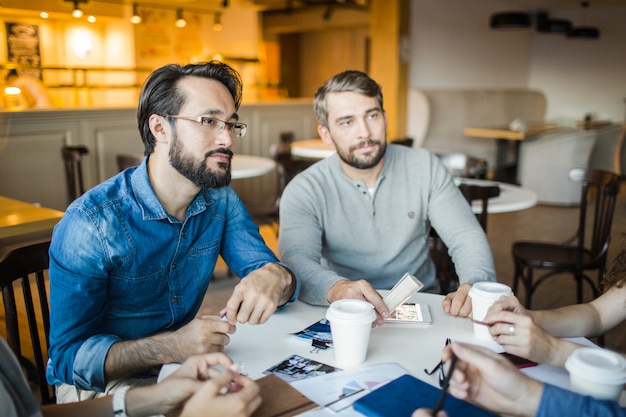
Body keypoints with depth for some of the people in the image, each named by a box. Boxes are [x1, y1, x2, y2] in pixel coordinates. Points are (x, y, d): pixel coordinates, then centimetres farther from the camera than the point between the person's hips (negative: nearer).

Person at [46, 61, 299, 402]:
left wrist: (274, 278, -30)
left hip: (184, 364, 6)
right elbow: (68, 357, -21)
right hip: (103, 384, -5)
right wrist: (172, 347, -37)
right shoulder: (90, 224, -23)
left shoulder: (221, 200, -4)